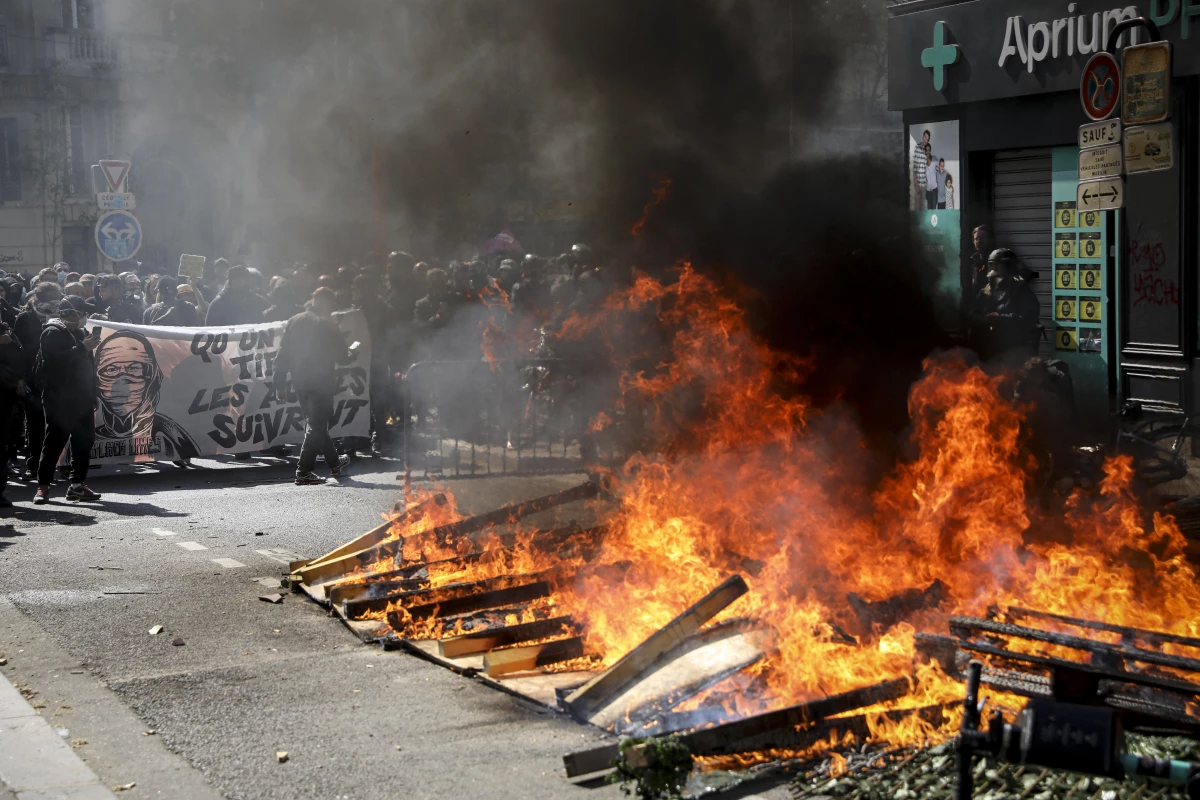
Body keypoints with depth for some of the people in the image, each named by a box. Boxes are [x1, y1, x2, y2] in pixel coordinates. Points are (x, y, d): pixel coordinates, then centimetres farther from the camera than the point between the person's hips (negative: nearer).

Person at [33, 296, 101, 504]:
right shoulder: (53, 333, -7)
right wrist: (83, 347, -21)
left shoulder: (78, 332, 20)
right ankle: (43, 486, -2)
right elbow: (57, 359, -22)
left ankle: (77, 485, 11)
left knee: (84, 440, 6)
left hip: (81, 397, 8)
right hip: (60, 399, -8)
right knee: (54, 441, -7)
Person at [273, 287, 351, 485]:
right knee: (317, 426, -2)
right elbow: (341, 356, -5)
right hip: (321, 383, -6)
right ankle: (304, 472, -9)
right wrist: (351, 355, 20)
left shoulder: (294, 321, 6)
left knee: (316, 424, 18)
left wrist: (280, 384, 7)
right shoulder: (328, 325, -9)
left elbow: (283, 355, 4)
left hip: (300, 382, 6)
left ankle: (334, 463, 33)